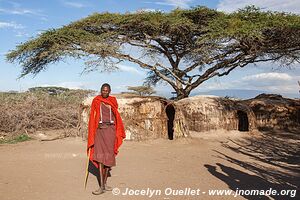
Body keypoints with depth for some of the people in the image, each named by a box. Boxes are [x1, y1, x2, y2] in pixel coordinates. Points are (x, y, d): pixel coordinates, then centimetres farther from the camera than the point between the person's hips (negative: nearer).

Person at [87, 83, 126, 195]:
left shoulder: (113, 101, 9)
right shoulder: (96, 101, 5)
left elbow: (116, 117, 12)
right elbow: (92, 117, 3)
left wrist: (118, 133, 8)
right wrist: (92, 134, -3)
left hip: (110, 129, 2)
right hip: (99, 129, -2)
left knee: (109, 156, 2)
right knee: (100, 156, -9)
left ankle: (104, 183, 13)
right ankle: (102, 186, -9)